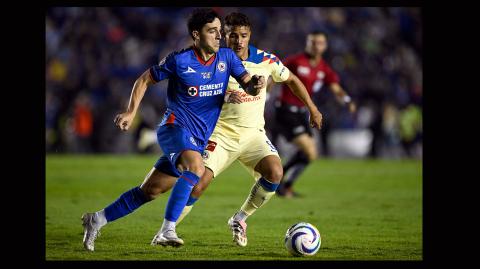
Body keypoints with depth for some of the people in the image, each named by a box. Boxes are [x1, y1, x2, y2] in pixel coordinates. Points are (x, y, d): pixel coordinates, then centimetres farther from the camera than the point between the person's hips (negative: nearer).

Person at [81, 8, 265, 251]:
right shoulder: (179, 61, -9)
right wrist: (130, 112, -5)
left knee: (149, 191, 8)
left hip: (198, 140, 6)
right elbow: (144, 80, 2)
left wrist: (255, 84, -26)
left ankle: (97, 220, 23)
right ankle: (167, 231, -35)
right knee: (196, 167, -35)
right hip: (174, 127, -6)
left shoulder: (226, 57, 2)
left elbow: (248, 85, -3)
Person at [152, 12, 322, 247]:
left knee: (275, 172, -23)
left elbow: (291, 80, 15)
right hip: (221, 133, -2)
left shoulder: (266, 61, -3)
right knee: (198, 182, -18)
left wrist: (313, 109, 16)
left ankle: (239, 219, -1)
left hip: (253, 134, 2)